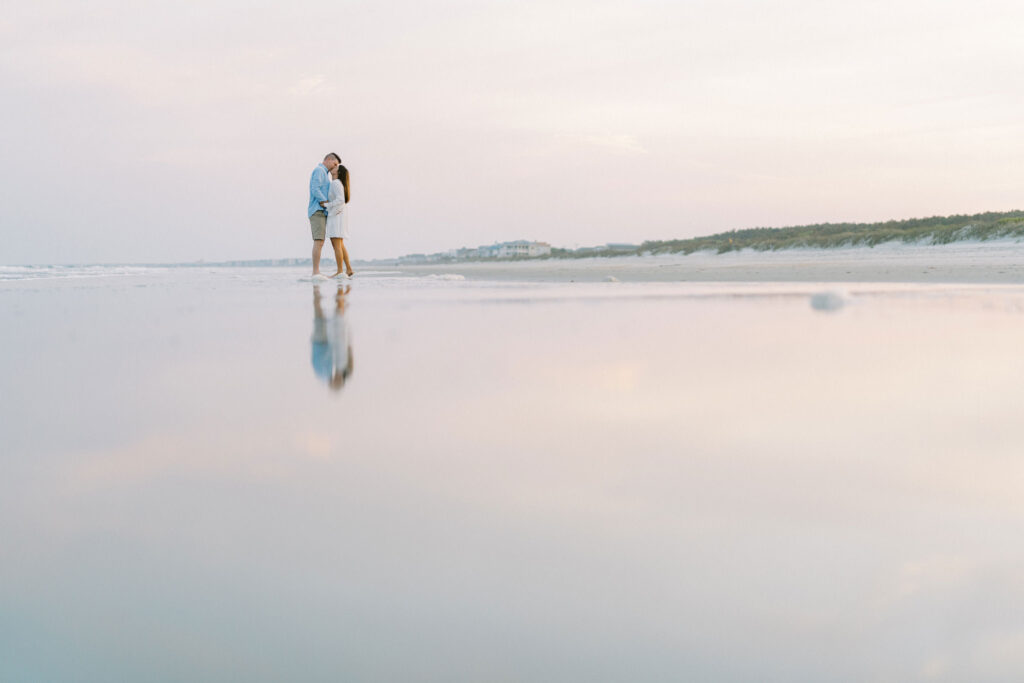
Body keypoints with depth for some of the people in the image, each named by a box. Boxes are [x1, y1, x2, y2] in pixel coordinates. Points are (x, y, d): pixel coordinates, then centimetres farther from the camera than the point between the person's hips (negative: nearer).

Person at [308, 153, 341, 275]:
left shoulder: (323, 174, 26)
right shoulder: (319, 170, -7)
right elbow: (315, 190, -20)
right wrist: (327, 203, -16)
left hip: (321, 214, 10)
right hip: (317, 212, -10)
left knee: (319, 243, 5)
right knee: (319, 241, -16)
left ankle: (316, 273, 2)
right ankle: (316, 272, -20)